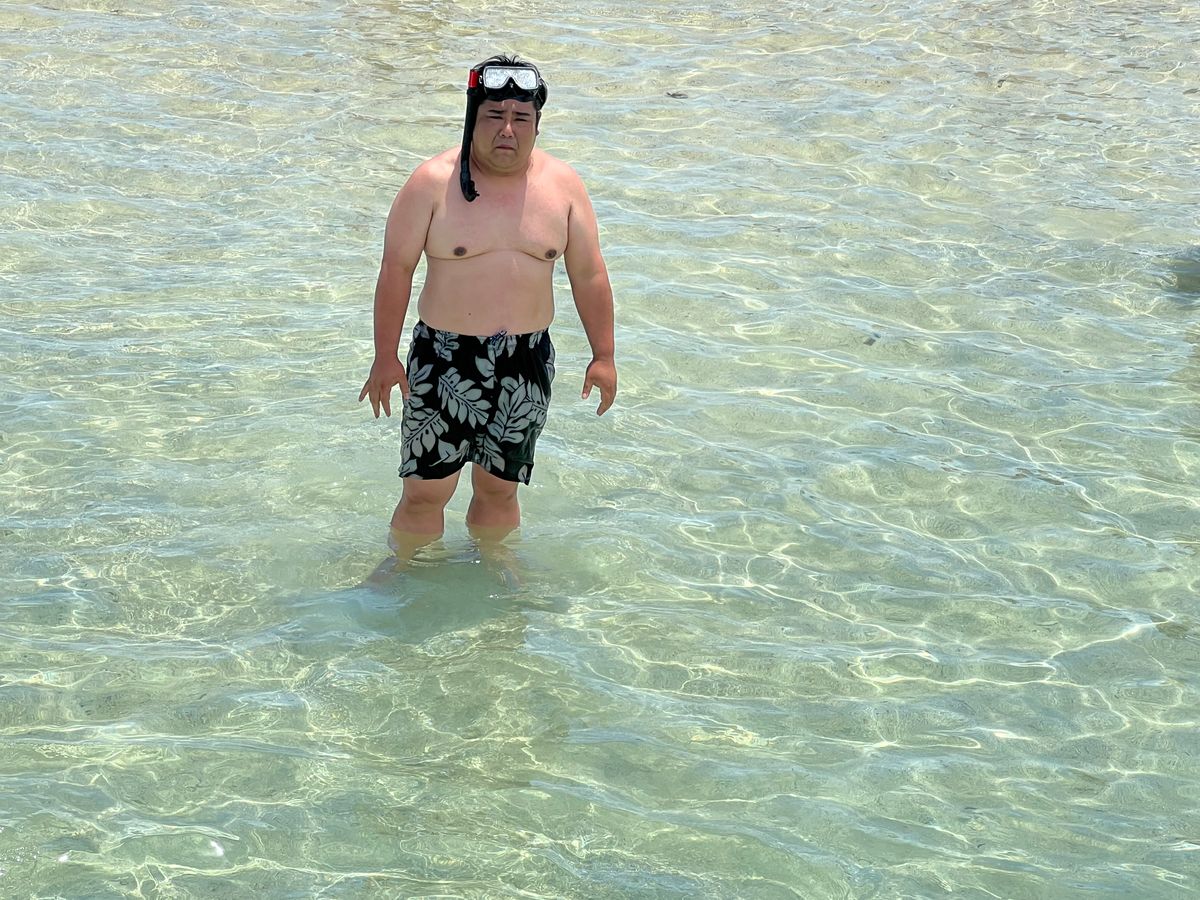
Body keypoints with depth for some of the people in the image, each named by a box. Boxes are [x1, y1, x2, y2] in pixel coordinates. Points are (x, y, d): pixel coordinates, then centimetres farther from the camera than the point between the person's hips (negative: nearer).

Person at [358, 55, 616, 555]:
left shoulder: (562, 185, 2)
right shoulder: (434, 182, -8)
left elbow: (589, 275, 8)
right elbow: (396, 269, -4)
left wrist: (603, 356, 6)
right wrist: (385, 356, -6)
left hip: (526, 363, 3)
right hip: (444, 359, -2)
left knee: (500, 489, 12)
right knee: (426, 492, 0)